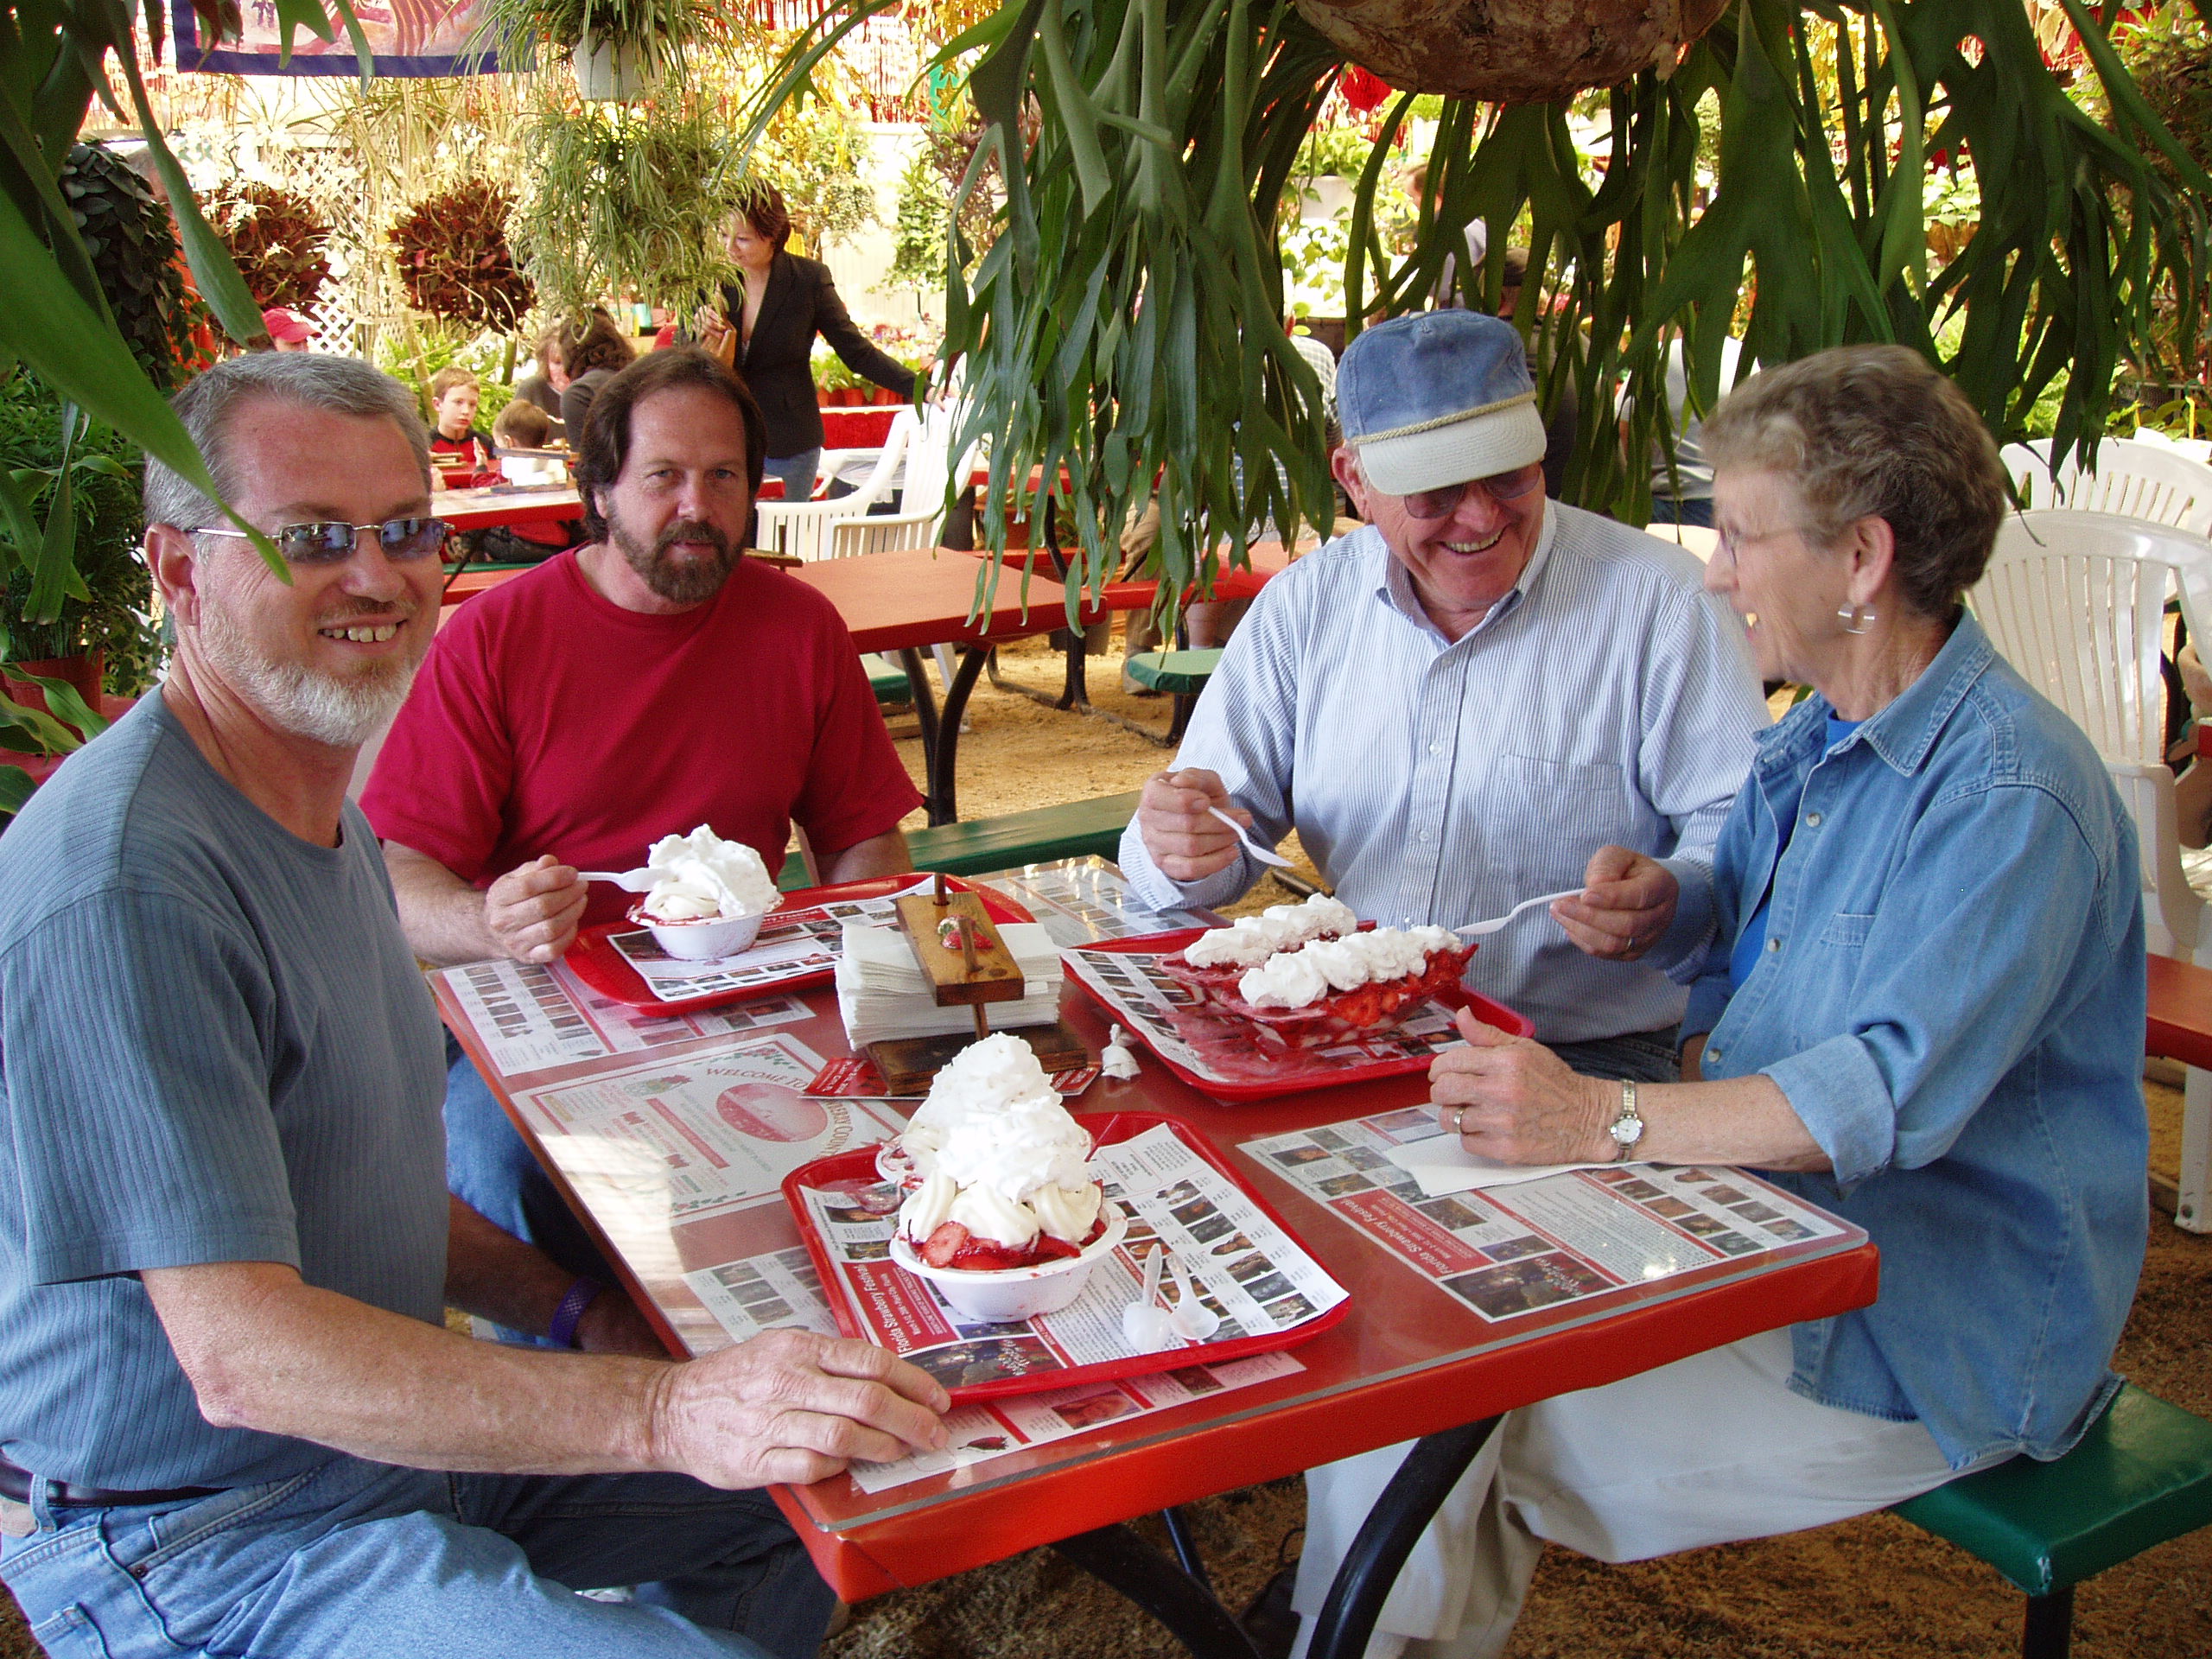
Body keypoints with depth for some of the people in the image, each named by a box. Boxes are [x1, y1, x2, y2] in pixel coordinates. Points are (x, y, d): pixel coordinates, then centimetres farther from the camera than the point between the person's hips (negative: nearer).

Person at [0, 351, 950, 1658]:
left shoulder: (325, 812, 8)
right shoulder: (123, 888, -26)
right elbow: (240, 1355, -31)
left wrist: (572, 1306, 2)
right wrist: (667, 1412, -37)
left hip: (390, 1430, 9)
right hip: (203, 1545, -9)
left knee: (834, 1493, 12)